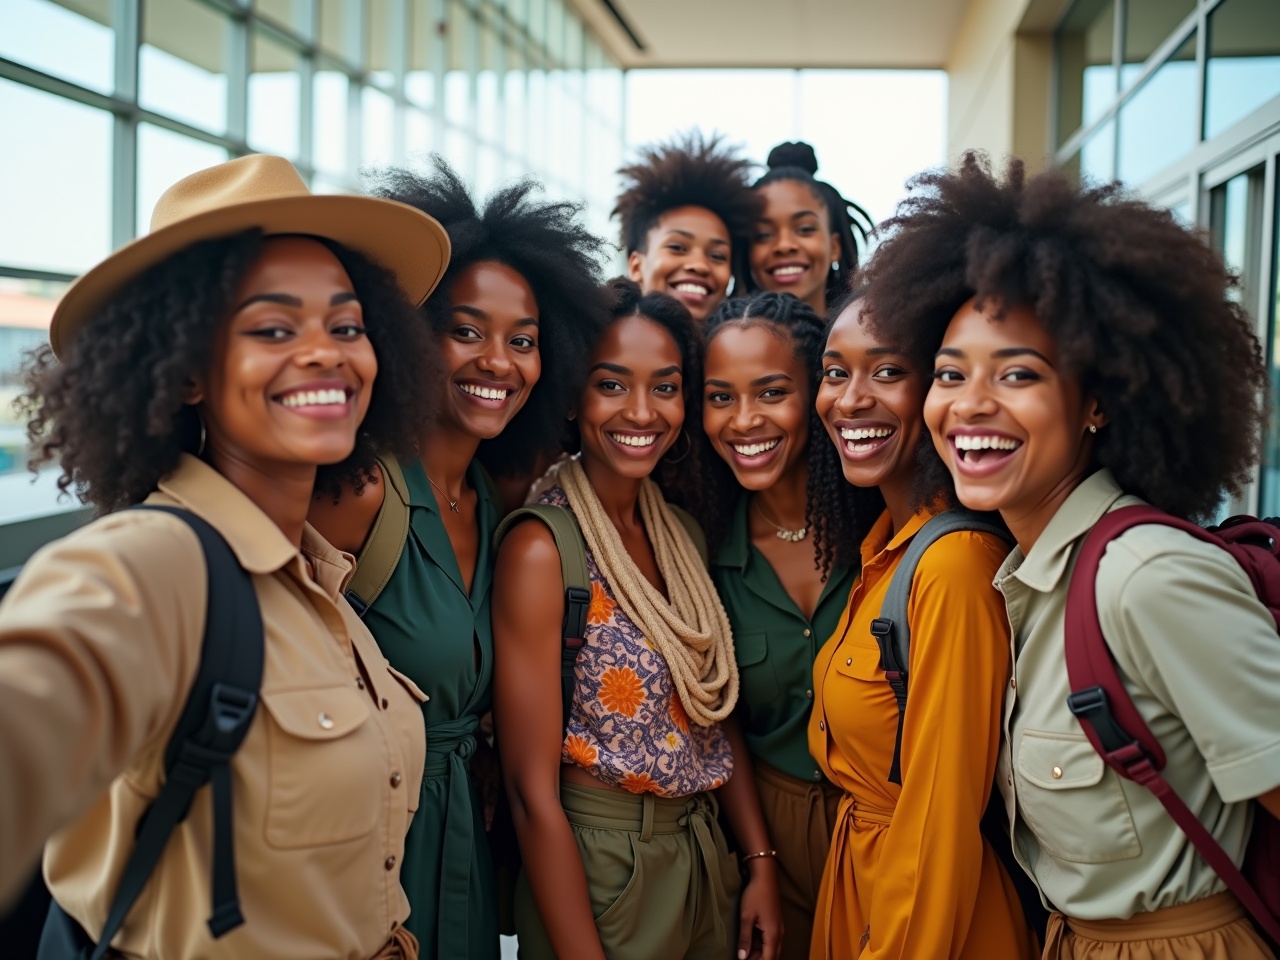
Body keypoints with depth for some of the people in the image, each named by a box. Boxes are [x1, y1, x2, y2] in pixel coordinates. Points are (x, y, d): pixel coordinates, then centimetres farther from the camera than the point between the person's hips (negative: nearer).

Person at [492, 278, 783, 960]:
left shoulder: (681, 532, 1)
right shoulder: (540, 550, -19)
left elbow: (719, 716, 8)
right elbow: (532, 791, -19)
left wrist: (761, 863, 1)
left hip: (706, 861, 6)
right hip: (596, 875, -6)